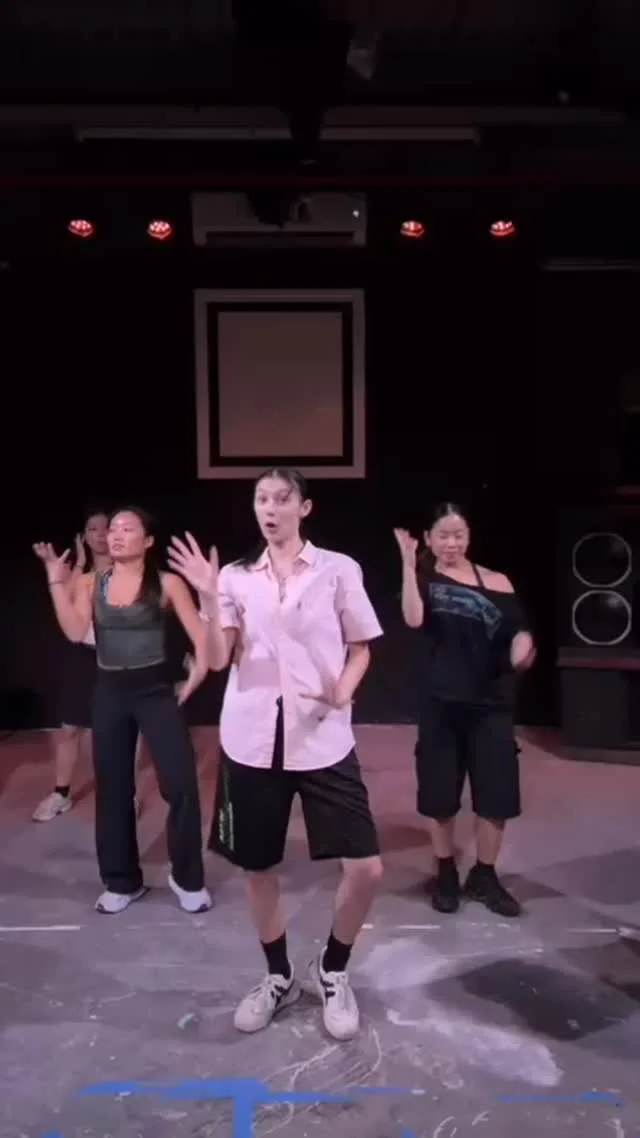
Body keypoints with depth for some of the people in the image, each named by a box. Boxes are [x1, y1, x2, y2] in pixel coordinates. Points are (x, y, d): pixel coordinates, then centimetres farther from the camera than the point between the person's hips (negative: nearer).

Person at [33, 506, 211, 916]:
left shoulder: (166, 583, -6)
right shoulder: (92, 584, 4)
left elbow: (201, 635, -7)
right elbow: (75, 632, -11)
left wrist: (194, 679, -8)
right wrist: (56, 580, -12)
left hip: (156, 689, -3)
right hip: (110, 692, 4)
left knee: (181, 784, -7)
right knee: (112, 788, 10)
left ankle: (188, 878, 13)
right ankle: (122, 882, 27)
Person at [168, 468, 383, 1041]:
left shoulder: (339, 569, 0)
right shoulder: (236, 577, 4)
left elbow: (360, 648, 6)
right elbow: (218, 660, -3)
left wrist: (343, 691, -13)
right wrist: (209, 597, -15)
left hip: (323, 740, -1)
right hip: (252, 740, 2)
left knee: (365, 867, -5)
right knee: (258, 866, 12)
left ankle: (331, 972, 22)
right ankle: (279, 976, 36)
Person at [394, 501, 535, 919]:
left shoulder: (496, 582, 1)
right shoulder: (425, 579, -1)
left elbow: (519, 631, -1)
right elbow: (413, 619, -20)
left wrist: (522, 648, -23)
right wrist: (409, 562, -23)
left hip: (491, 703, 1)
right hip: (441, 703, -1)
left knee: (497, 795, 5)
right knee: (440, 794, 9)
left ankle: (485, 876, 26)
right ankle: (446, 873, 31)